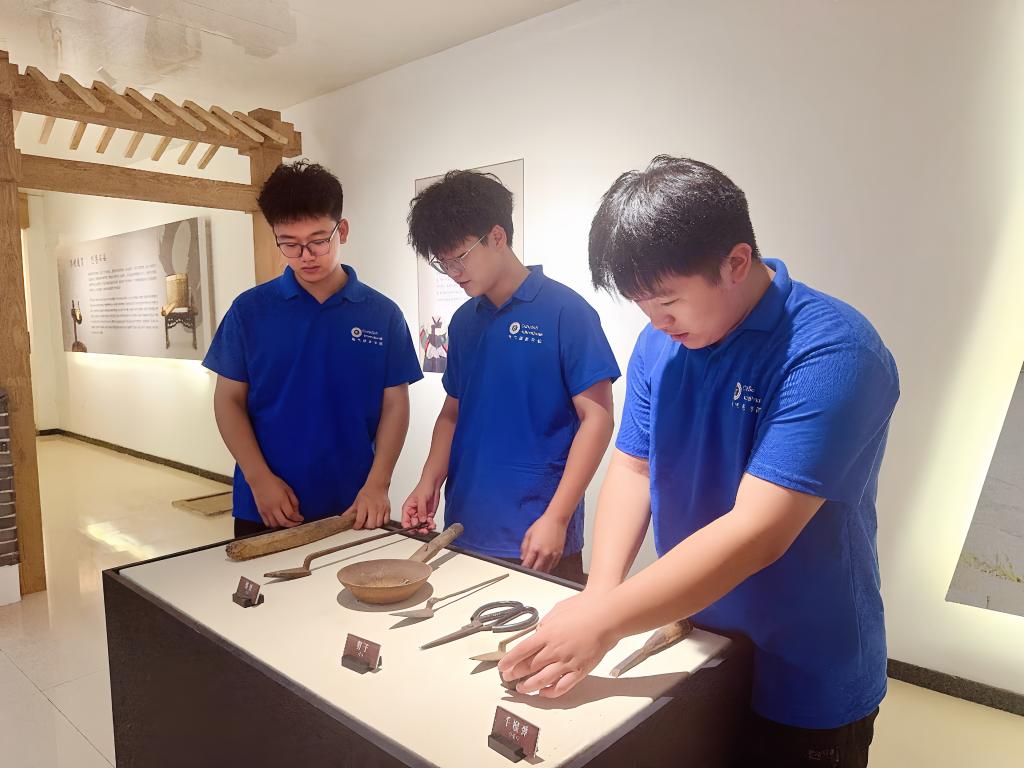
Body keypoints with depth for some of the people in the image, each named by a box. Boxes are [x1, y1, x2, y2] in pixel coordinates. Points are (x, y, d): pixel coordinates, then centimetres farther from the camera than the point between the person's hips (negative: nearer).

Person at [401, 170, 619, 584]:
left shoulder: (565, 310, -10)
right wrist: (429, 483, 1)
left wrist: (556, 519, -16)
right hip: (464, 530, 6)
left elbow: (597, 418, -12)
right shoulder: (464, 321, 8)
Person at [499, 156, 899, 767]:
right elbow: (632, 467, -3)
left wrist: (603, 623, -31)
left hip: (804, 687, -5)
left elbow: (757, 533, -31)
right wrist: (600, 591, -17)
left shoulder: (830, 351, -25)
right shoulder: (661, 343, -6)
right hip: (689, 647, 5)